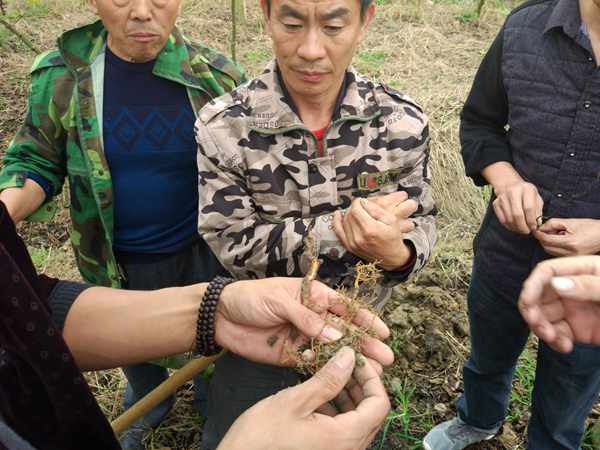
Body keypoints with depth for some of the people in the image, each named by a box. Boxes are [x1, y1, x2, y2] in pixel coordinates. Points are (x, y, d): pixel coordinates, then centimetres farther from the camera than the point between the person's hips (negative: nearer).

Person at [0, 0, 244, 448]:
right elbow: (36, 162, -4)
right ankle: (147, 408, 62)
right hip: (117, 263, 1)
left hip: (202, 254, 0)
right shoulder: (61, 76, -14)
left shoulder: (217, 76, -15)